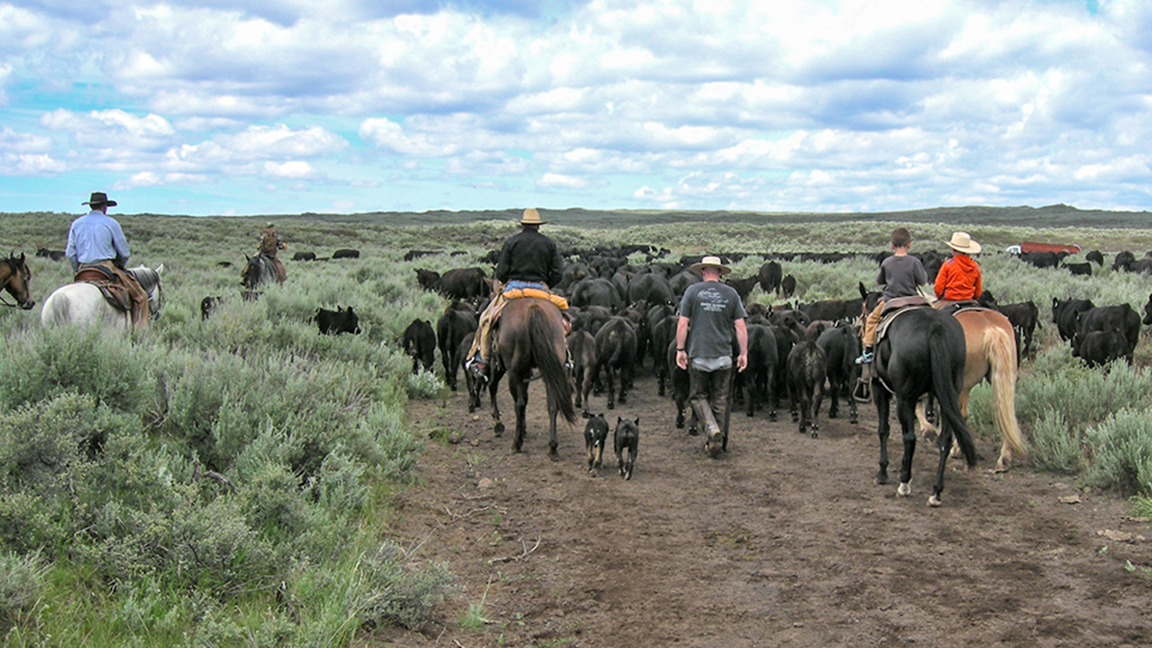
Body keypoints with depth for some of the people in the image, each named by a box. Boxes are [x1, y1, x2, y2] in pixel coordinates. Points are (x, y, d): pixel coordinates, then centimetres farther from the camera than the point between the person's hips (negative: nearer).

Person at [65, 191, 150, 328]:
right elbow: (124, 253, 3)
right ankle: (139, 327, -14)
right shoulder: (110, 223, -1)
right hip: (106, 268, -5)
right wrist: (120, 266, 22)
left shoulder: (76, 223, 11)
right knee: (140, 297, -1)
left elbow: (70, 254, 9)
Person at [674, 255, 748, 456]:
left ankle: (712, 427, -14)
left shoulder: (693, 291, -2)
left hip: (698, 355, -2)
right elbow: (740, 327, 2)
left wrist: (680, 349, 2)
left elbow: (682, 323, -4)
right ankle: (719, 439, 15)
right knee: (720, 399, 12)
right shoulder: (731, 294, 3)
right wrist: (743, 353, 8)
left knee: (698, 396, 10)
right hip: (723, 356, 2)